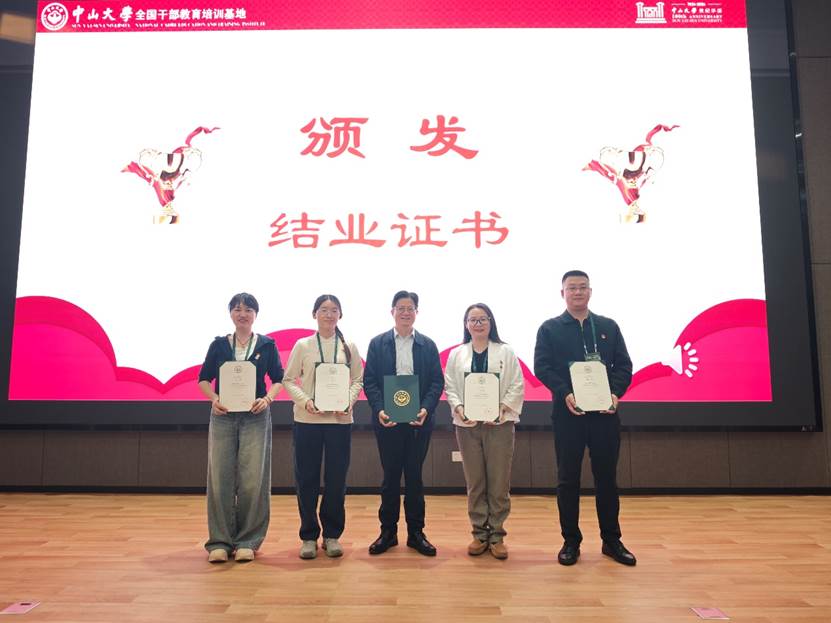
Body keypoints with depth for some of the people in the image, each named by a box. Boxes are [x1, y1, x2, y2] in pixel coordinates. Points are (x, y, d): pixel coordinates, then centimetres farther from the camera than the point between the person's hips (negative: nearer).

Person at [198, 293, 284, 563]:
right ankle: (219, 541, 12)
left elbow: (278, 379, 6)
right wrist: (214, 399, -10)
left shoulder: (267, 345, 5)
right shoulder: (219, 345, 8)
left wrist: (267, 399, -12)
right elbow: (204, 379, 9)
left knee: (252, 480, -1)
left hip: (256, 417, -1)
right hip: (222, 417, 1)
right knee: (220, 478, 0)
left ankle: (247, 541, 11)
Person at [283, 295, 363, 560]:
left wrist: (349, 401, -12)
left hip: (340, 419, 1)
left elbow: (358, 380, 5)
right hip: (307, 420, 0)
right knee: (306, 479, 5)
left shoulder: (349, 347, 6)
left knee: (336, 479, 6)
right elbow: (289, 380, 1)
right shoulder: (302, 345, 3)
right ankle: (309, 536, 19)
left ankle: (332, 534, 21)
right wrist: (305, 401, -15)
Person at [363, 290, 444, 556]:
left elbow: (437, 381, 1)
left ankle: (416, 533, 19)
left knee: (414, 476, 8)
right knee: (390, 476, 8)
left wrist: (426, 409, -14)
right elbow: (369, 381, 0)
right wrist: (379, 409, -15)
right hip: (387, 420, 0)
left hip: (419, 421, 1)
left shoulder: (428, 345, 6)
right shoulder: (378, 343, 4)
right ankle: (388, 531, 20)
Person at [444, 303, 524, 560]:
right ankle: (479, 533, 19)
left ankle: (497, 535, 14)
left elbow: (517, 386, -1)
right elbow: (450, 387, 5)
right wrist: (458, 408, -13)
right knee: (474, 482, 8)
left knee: (499, 482, 2)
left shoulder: (506, 352, 4)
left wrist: (502, 409, -14)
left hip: (499, 423, -1)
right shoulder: (456, 355, 9)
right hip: (467, 425, 2)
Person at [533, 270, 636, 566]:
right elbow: (541, 367, -4)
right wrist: (565, 393, -19)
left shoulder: (608, 327, 12)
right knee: (568, 479, 5)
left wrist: (615, 393, -11)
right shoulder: (550, 328, 5)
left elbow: (623, 365, 7)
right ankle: (571, 541, 17)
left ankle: (611, 540, 23)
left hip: (605, 412, 2)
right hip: (567, 413, -2)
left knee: (607, 477, 9)